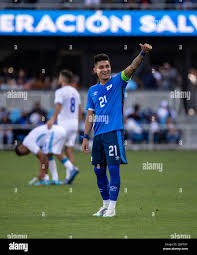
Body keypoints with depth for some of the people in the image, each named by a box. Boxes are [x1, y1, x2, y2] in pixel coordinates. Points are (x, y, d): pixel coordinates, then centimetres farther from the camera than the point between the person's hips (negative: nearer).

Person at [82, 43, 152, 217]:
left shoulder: (117, 82, 2)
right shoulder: (92, 90, 15)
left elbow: (132, 68, -14)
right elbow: (90, 115, 17)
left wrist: (143, 53, -31)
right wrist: (86, 137, 11)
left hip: (114, 132, -5)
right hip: (98, 135, 5)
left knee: (113, 169, -8)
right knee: (99, 171, 9)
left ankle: (112, 207, -5)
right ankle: (106, 204, 22)